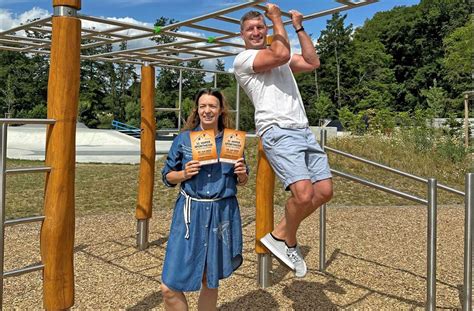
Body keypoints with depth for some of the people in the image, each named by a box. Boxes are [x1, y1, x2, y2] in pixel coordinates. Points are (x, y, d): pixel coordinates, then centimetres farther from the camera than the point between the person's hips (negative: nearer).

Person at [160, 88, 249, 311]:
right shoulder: (183, 139, 1)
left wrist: (242, 174, -9)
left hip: (222, 214, 1)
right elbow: (167, 177, 6)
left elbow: (241, 181, 14)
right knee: (170, 288, -3)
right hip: (190, 213, -1)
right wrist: (184, 174, -14)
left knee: (210, 283, 13)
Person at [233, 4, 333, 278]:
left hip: (303, 131, 8)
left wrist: (299, 27, 21)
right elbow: (280, 54, -12)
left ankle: (281, 233, 19)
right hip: (278, 133, -8)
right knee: (304, 194, -23)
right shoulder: (243, 59, 3)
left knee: (325, 191, 1)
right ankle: (289, 243, 7)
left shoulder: (280, 58, 27)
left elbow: (313, 62, 20)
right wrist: (277, 18, 1)